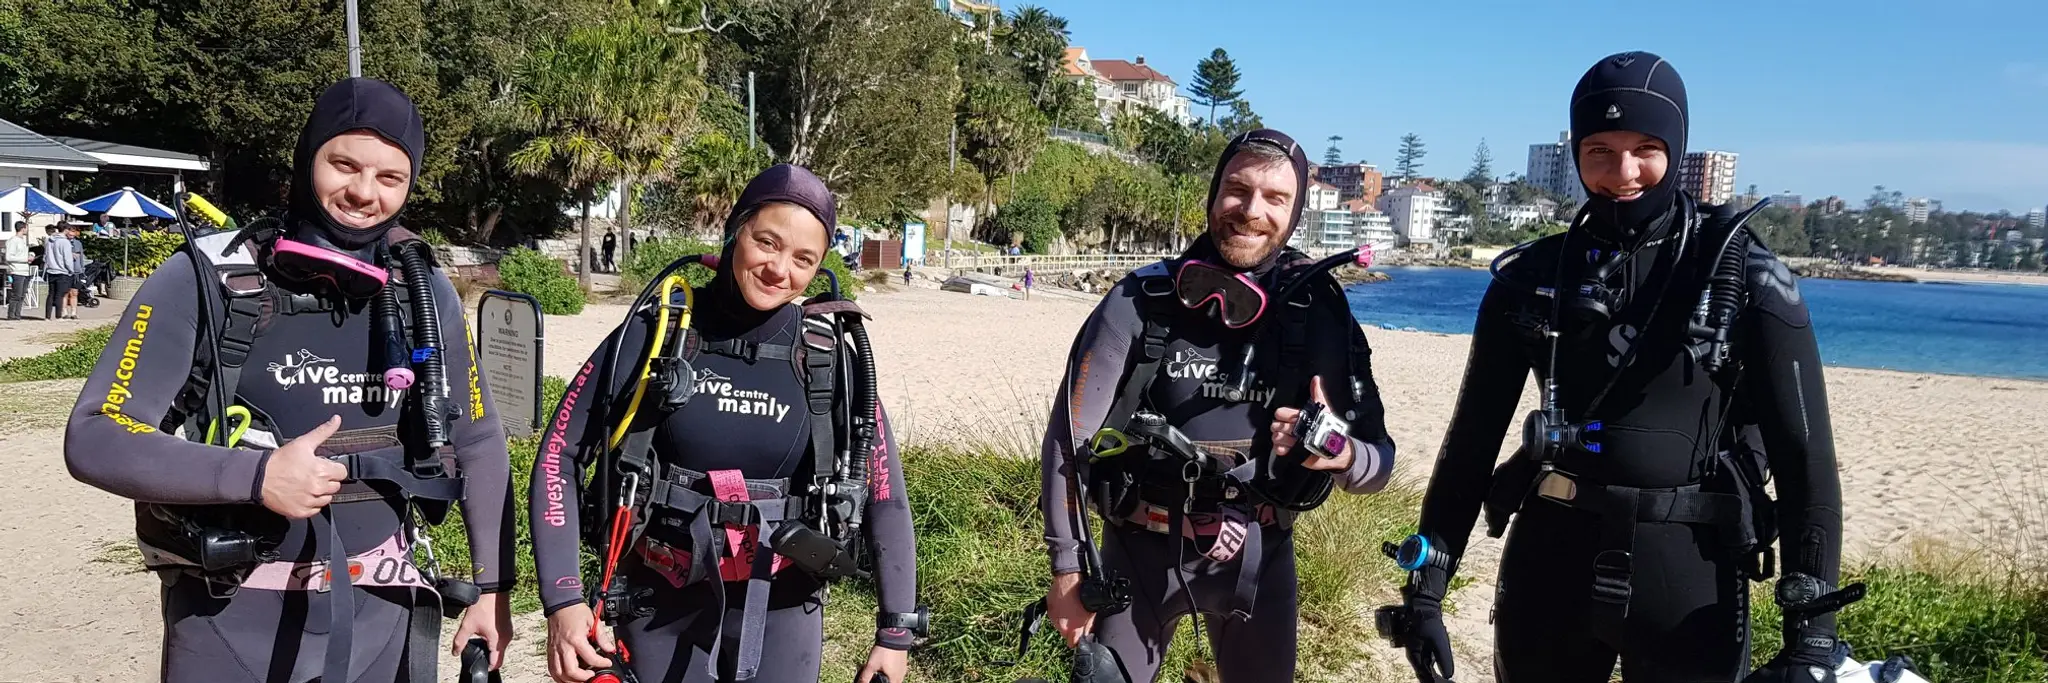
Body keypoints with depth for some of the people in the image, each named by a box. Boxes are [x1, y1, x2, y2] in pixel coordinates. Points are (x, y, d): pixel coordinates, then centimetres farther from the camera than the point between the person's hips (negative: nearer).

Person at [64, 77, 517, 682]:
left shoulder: (424, 292, 2)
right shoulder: (205, 280, -8)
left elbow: (478, 443, 10)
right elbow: (95, 438, -10)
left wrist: (493, 587, 6)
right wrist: (256, 474, -23)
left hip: (386, 612, 3)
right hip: (234, 620, -3)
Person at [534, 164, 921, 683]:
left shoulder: (831, 360, -7)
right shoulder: (653, 335, -9)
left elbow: (885, 495, -1)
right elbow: (559, 457, -5)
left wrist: (896, 631, -2)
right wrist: (563, 602, -14)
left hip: (781, 613, 1)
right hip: (661, 611, 0)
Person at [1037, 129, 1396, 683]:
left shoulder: (1320, 314, -7)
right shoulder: (1140, 302, -12)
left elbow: (1379, 460, -4)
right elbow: (1069, 438, -7)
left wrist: (1343, 453, -28)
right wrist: (1068, 569, -7)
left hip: (1258, 556, 2)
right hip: (1141, 550, -1)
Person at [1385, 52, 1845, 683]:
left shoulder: (1747, 279, -4)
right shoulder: (1530, 279, 3)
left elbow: (1804, 459, -5)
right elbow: (1473, 437, 6)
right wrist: (1425, 587, 3)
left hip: (1687, 577, -2)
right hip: (1547, 567, 2)